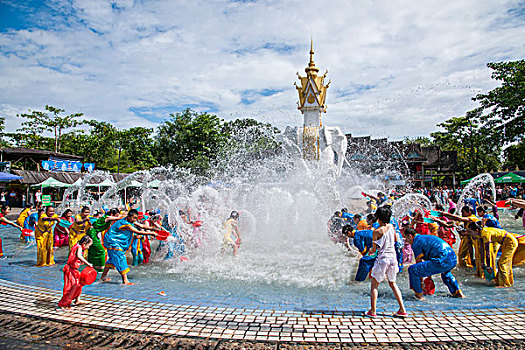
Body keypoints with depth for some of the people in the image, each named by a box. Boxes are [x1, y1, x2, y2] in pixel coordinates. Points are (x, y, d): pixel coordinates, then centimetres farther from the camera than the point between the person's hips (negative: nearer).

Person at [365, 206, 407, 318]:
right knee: (393, 283, 19)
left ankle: (372, 311, 5)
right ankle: (402, 310, 18)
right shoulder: (391, 227, 2)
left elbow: (374, 249, -7)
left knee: (374, 284, 5)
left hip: (382, 258, -6)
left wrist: (370, 251, 14)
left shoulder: (377, 231, -13)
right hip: (393, 257, 6)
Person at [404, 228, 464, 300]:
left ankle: (419, 295, 5)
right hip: (454, 259, 10)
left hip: (442, 261, -10)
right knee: (446, 272, 45)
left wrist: (420, 282, 13)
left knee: (412, 269, -8)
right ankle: (457, 292, 42)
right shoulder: (426, 237, 28)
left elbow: (419, 262, 3)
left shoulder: (416, 242, 2)